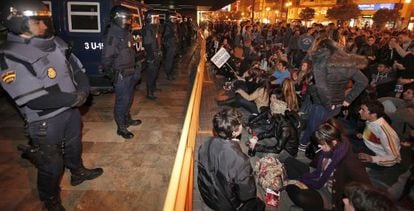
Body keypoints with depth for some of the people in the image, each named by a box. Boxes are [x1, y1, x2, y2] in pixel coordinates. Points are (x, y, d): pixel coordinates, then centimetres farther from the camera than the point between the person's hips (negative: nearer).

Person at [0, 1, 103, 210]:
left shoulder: (56, 43, 1)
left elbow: (78, 69, 6)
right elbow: (35, 100, -27)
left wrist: (83, 90, -14)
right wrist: (74, 98, -22)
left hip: (71, 109, 6)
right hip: (46, 121, -6)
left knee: (74, 145, 27)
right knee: (51, 164, 11)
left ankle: (78, 173, 54)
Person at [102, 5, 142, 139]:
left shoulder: (126, 33, 10)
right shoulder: (112, 35, -18)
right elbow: (107, 58, -20)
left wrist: (134, 68, 15)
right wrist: (112, 73, -13)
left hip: (130, 73, 9)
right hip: (121, 75, -9)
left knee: (129, 99, 21)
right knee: (122, 101, 1)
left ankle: (127, 119, 40)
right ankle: (121, 128, 15)